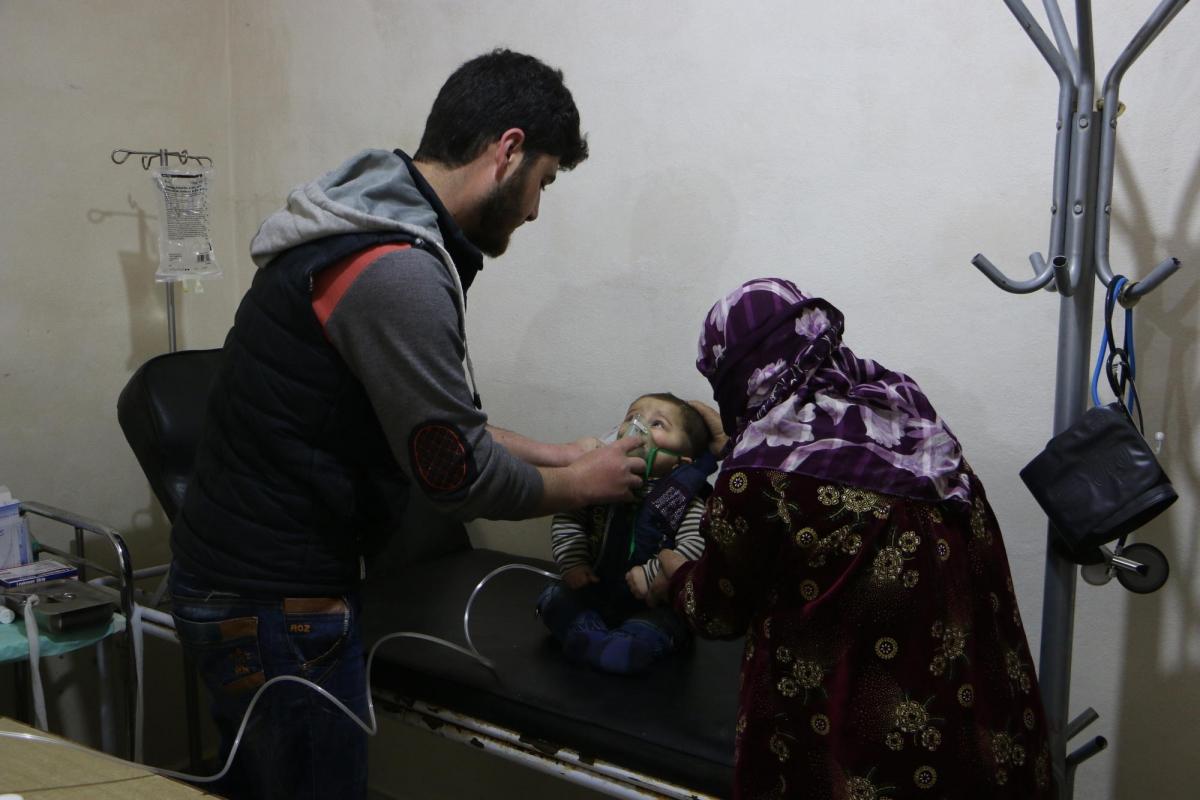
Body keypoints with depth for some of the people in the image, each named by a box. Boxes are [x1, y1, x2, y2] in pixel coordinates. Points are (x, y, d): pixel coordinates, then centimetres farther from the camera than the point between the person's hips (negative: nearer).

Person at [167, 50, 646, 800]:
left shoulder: (373, 226, 6)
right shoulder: (397, 272, -25)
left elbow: (434, 422, 15)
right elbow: (458, 475, -19)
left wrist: (553, 454, 15)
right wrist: (581, 484, -2)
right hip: (276, 599, -10)